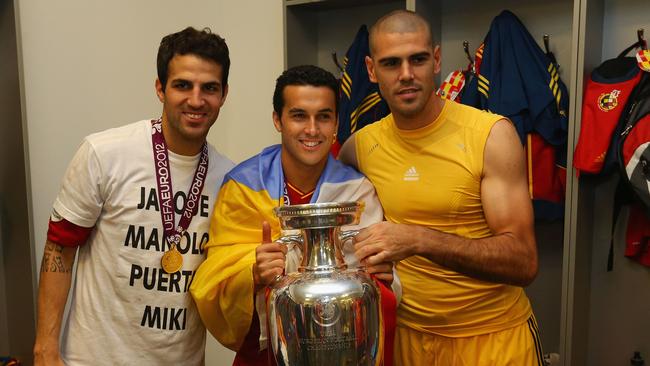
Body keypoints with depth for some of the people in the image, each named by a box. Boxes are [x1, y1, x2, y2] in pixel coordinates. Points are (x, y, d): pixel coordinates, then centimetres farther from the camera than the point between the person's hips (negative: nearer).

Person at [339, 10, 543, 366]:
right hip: (406, 334, 3)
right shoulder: (359, 146, -4)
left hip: (493, 336, -3)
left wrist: (420, 239, -32)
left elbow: (523, 261, -20)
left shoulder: (492, 134, -15)